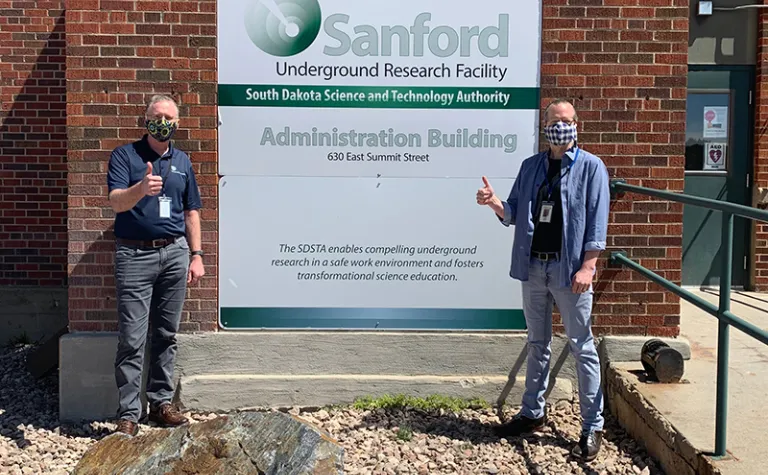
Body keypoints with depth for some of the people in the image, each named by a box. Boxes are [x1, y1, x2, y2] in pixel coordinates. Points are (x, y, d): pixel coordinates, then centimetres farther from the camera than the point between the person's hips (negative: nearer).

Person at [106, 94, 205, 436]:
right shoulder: (124, 156, 1)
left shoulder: (182, 161, 13)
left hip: (175, 253, 4)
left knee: (166, 335, 9)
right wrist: (142, 189, -35)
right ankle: (128, 414, 2)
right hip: (135, 255, -4)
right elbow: (116, 202, -14)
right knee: (132, 340, -4)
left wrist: (196, 255, 8)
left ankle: (161, 403, 20)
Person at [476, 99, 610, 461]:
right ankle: (533, 413, 27)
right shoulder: (530, 166, 10)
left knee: (581, 347, 0)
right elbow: (514, 215, 10)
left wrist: (588, 266, -17)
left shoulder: (591, 167, -3)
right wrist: (493, 203, -11)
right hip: (532, 266, 5)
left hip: (569, 268, -5)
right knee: (537, 343, 15)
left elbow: (597, 221, -9)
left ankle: (592, 427, 7)